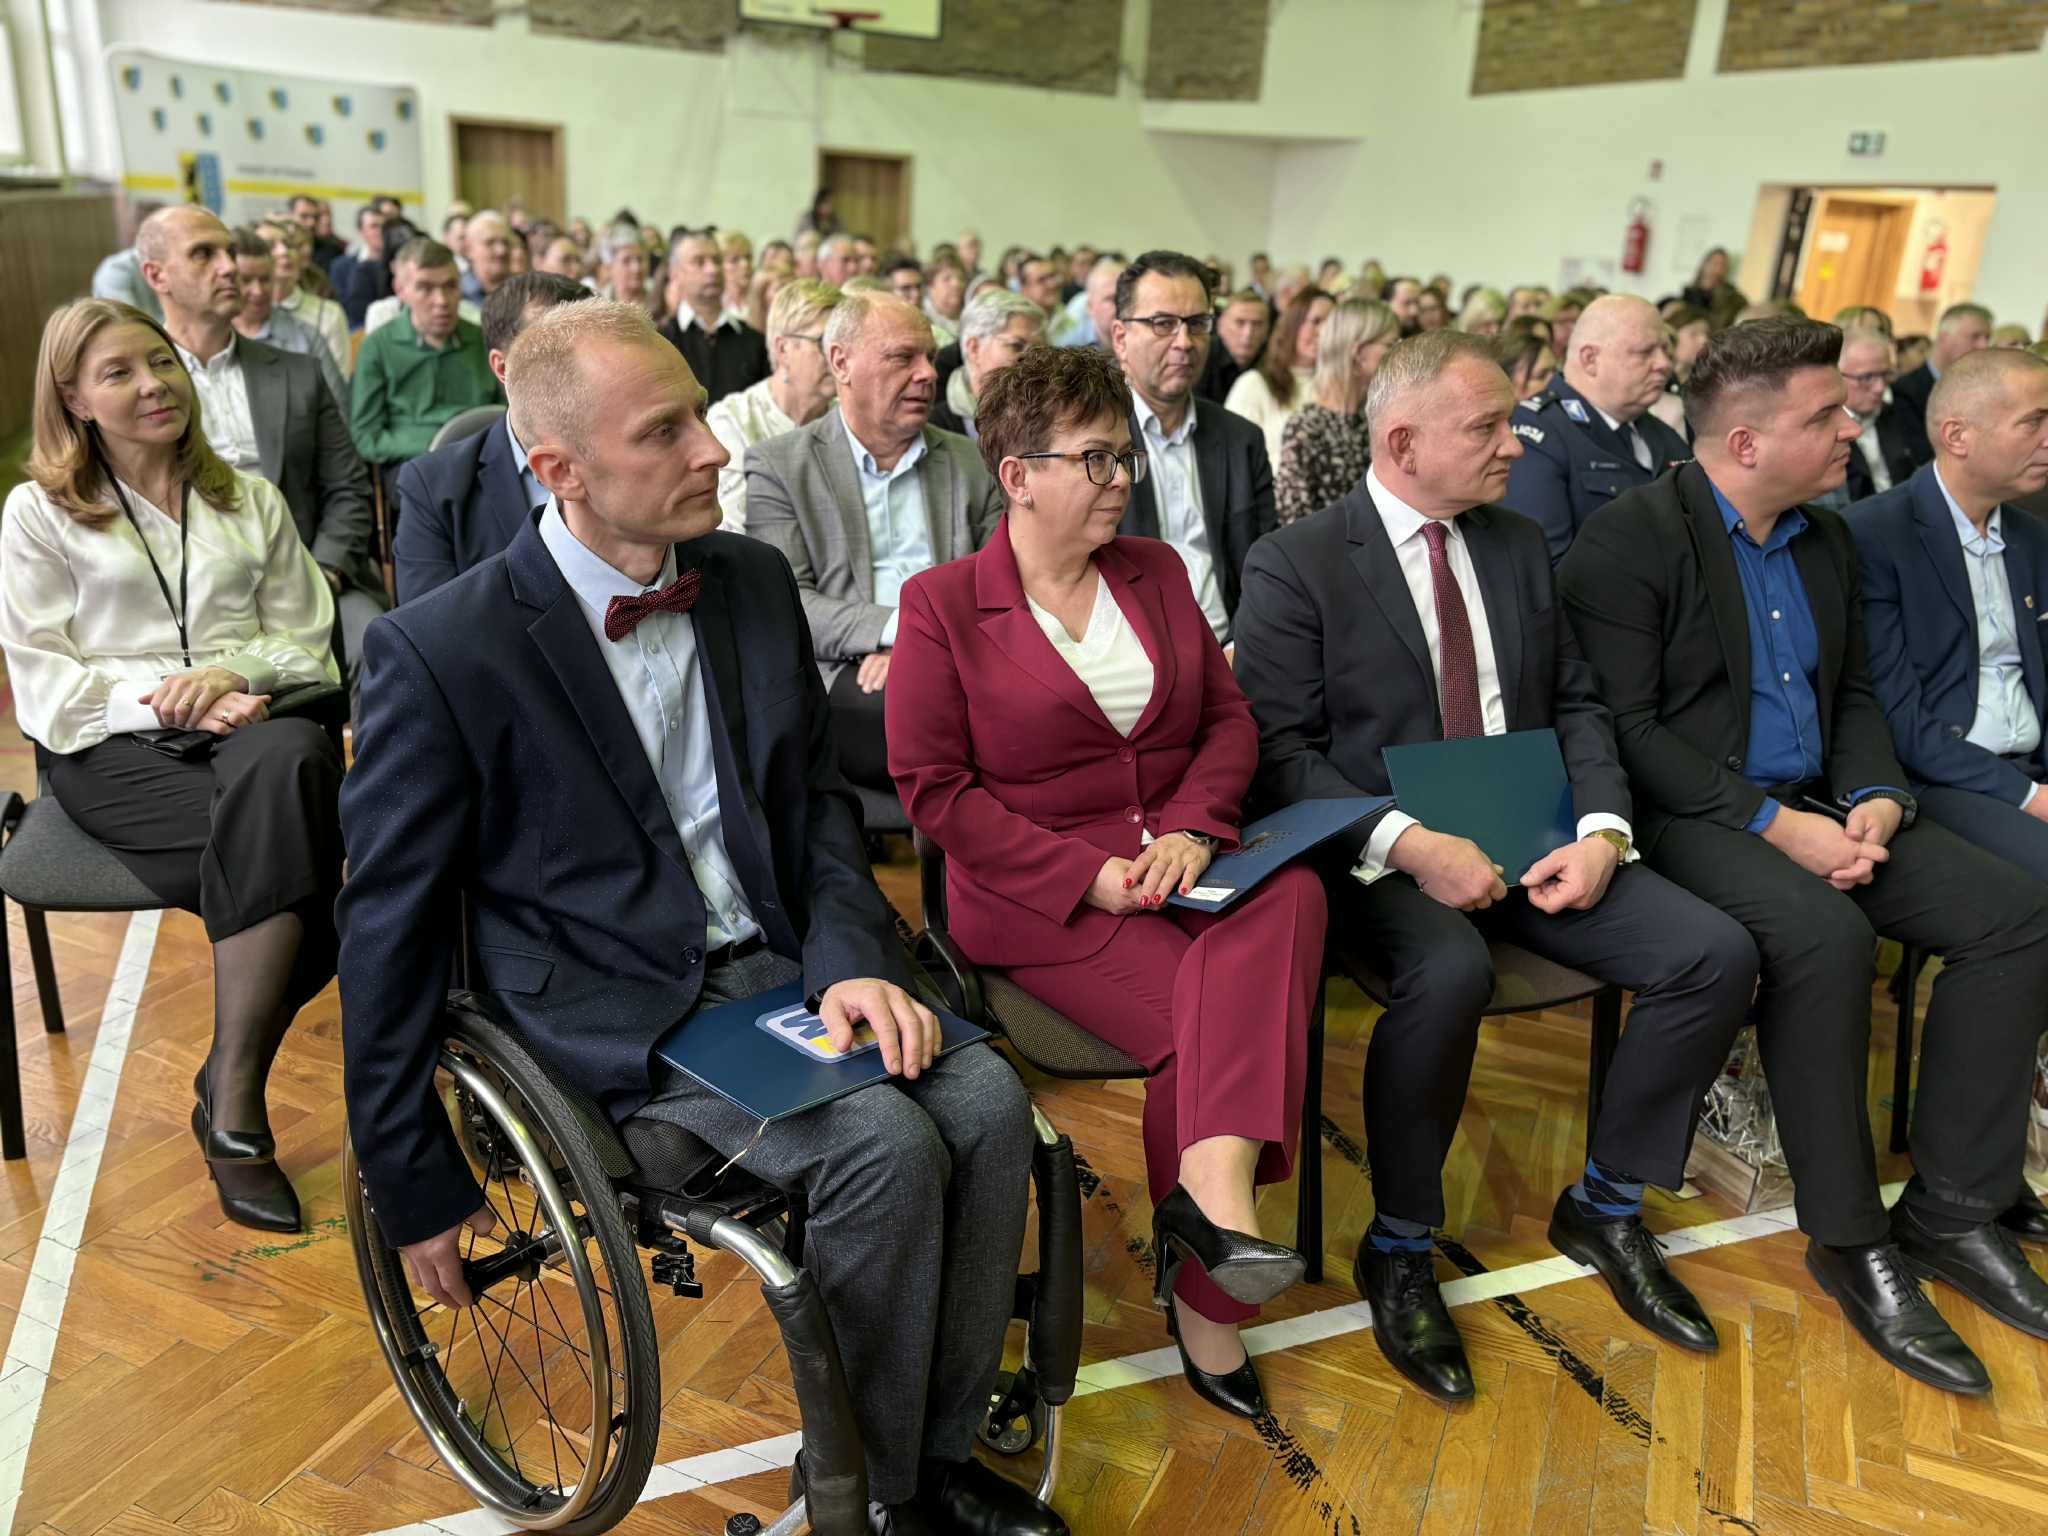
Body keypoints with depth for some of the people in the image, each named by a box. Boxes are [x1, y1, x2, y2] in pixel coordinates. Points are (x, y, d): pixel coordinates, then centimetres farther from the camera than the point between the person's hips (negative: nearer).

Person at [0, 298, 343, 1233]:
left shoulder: (250, 502, 20)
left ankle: (230, 1091, -31)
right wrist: (162, 699, -15)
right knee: (286, 846, -35)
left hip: (249, 722, 2)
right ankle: (238, 1086, -21)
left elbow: (306, 643, 13)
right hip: (116, 746, -2)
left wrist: (235, 673, -9)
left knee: (292, 762, -38)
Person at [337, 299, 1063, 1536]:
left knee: (989, 1101, -16)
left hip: (783, 960, 6)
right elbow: (392, 926, -6)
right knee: (884, 1143, -25)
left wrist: (850, 958, -9)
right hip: (613, 1007, -5)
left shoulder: (753, 579, 3)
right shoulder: (441, 649, -13)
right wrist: (417, 1185, 0)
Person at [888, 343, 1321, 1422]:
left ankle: (1214, 1185, -38)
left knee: (1293, 894, -30)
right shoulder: (943, 606, -3)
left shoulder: (1154, 571, 13)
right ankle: (1205, 1293, -10)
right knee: (1209, 1025, -26)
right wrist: (1086, 873, -16)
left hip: (1179, 858, 5)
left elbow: (1228, 718, 13)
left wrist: (1192, 827, -9)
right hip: (1035, 891, -4)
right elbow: (933, 788, -7)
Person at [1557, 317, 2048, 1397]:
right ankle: (1850, 1239, -13)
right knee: (1825, 934, -33)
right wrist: (1774, 823, -20)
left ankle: (1951, 1211, 1)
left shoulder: (1827, 542, 14)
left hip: (1817, 808, 8)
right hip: (1688, 814, -8)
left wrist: (1876, 799, -3)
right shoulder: (1628, 541, -11)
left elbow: (1853, 697, 18)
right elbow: (1628, 729, -17)